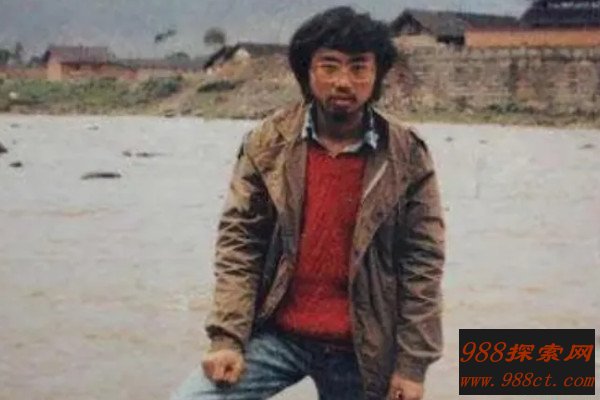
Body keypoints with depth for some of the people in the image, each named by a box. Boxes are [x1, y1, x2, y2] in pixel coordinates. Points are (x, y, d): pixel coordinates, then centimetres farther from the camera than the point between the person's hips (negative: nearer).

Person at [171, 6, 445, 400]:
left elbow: (422, 264, -5)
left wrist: (412, 365, -7)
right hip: (275, 335, 1)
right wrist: (228, 337, -12)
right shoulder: (268, 143, -4)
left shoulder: (408, 157, -7)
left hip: (360, 348, -1)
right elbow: (239, 242, -3)